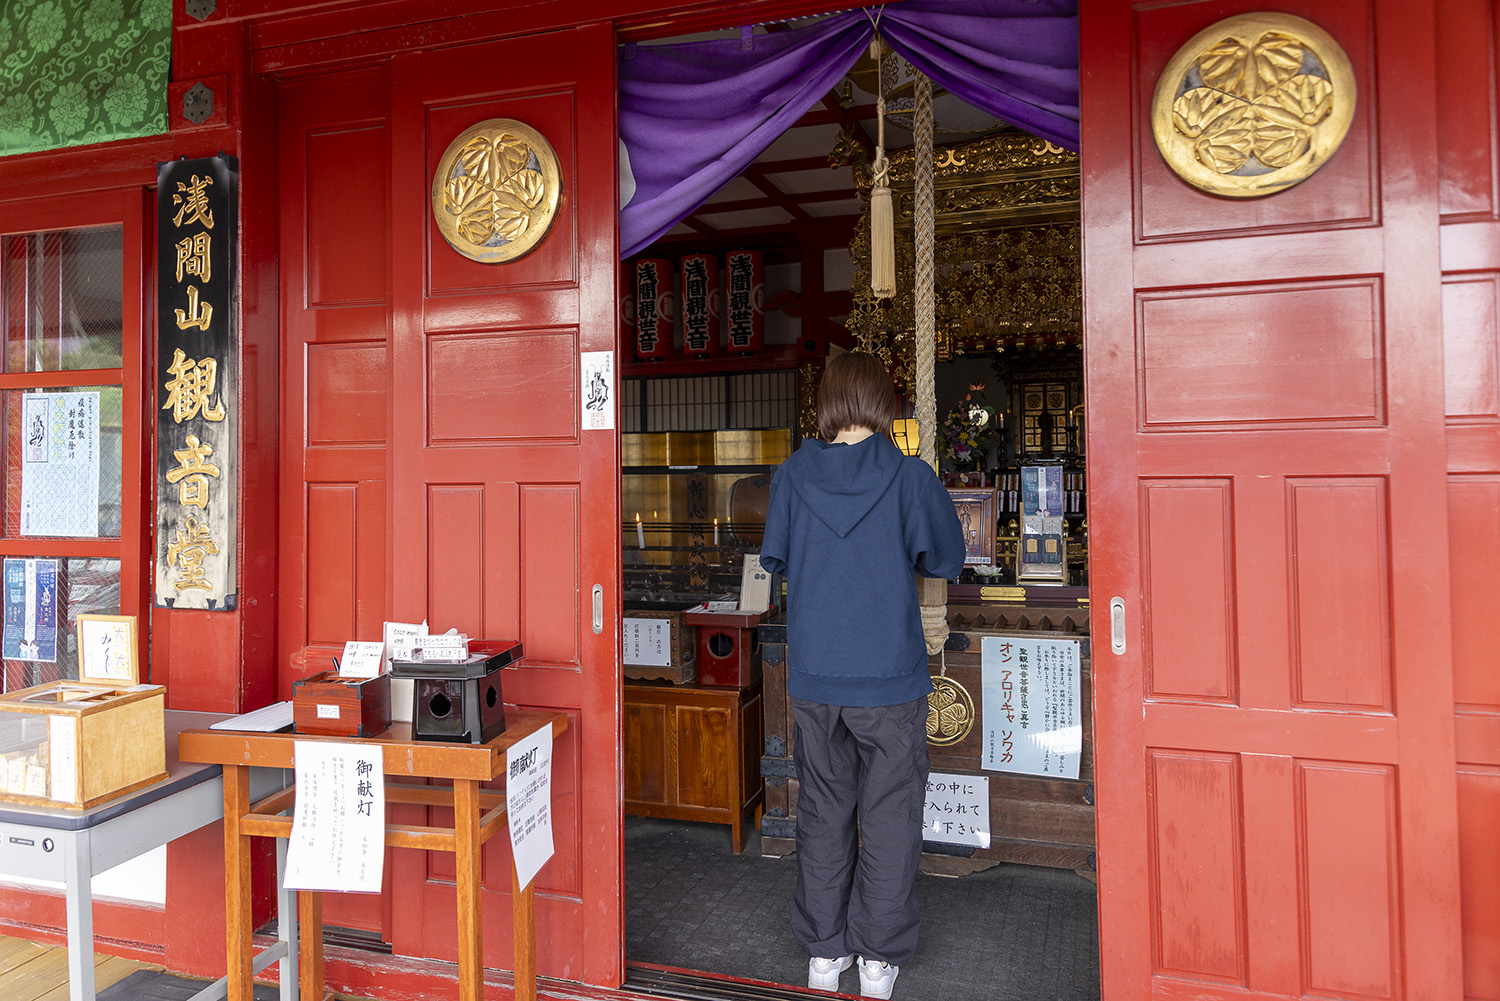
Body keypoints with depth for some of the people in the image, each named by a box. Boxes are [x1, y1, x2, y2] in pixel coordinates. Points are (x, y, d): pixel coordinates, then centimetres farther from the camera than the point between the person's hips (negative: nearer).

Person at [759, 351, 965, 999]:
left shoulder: (792, 475, -4)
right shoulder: (909, 476, -10)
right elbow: (947, 560, 1)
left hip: (813, 680, 2)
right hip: (889, 680, -2)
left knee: (822, 814, 15)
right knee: (889, 817, 12)